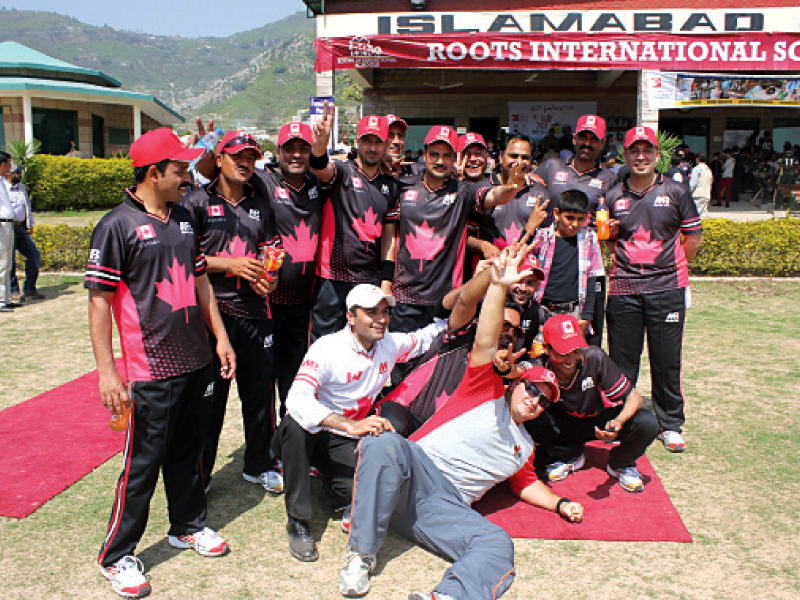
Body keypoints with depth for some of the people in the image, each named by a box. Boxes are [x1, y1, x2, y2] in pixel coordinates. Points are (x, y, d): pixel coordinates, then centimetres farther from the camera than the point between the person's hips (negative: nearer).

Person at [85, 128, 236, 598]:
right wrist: (107, 371, -16)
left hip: (197, 361, 6)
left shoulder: (185, 218, 10)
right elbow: (99, 301, -13)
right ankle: (117, 556, 19)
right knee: (143, 463, 2)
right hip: (152, 369, -6)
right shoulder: (118, 226, -12)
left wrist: (220, 337, 14)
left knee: (188, 450, 19)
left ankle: (189, 525, 37)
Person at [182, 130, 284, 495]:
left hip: (254, 312, 4)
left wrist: (267, 278, -4)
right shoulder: (197, 202, 0)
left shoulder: (261, 206, 15)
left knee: (260, 392, 11)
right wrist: (229, 264, -13)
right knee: (209, 395, 2)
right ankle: (199, 475, 19)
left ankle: (258, 465, 29)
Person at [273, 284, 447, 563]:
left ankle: (333, 492, 13)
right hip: (309, 434, -3)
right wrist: (351, 425, -47)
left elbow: (425, 337, 15)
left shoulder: (390, 345, -4)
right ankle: (297, 523, -21)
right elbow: (297, 400, -36)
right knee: (296, 424, -39)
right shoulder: (327, 348, -22)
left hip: (344, 443, 3)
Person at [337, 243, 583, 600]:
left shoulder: (524, 447, 31)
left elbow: (527, 484, 44)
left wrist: (560, 503, 24)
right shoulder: (487, 393, 13)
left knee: (498, 545, -26)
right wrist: (498, 286, -18)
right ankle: (361, 553, -24)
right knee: (386, 444, -38)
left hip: (446, 507, 4)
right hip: (416, 469, -4)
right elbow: (485, 343, -3)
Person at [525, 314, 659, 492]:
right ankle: (570, 457, 3)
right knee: (532, 419, -30)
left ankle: (620, 464, 6)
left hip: (601, 421, 0)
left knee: (647, 423, -28)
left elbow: (634, 397, -20)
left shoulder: (594, 358, -27)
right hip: (565, 426, 0)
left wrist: (618, 422, -40)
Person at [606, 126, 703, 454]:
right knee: (622, 362, 6)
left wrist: (671, 266, 5)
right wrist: (609, 231, -2)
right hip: (623, 290, 1)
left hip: (666, 289, -1)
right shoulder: (614, 196, 8)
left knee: (667, 362, 4)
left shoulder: (676, 192, 4)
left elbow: (694, 237, 9)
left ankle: (670, 425, 19)